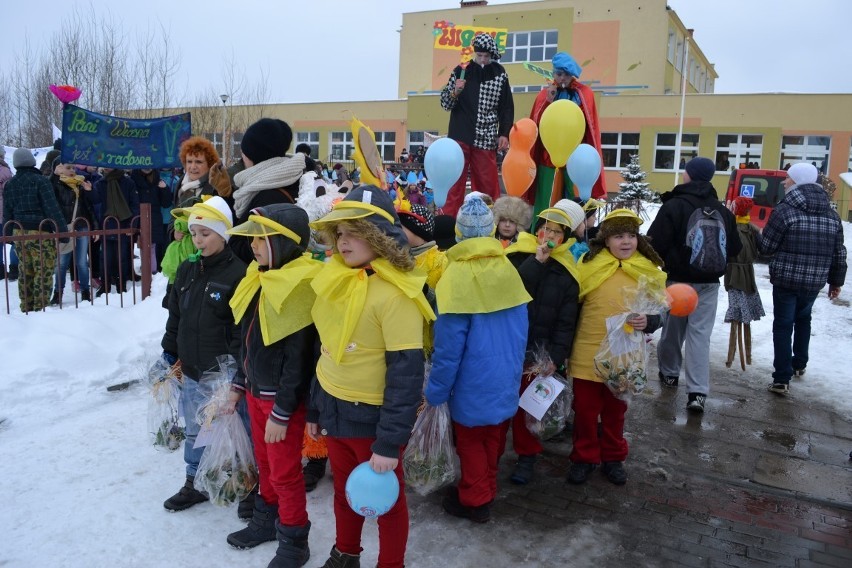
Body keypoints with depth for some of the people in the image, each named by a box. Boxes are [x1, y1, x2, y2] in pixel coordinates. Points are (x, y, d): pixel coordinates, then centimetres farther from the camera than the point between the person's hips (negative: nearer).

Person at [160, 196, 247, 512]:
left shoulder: (237, 273, -15)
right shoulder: (187, 269, 7)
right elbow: (175, 315, 15)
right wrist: (169, 352, 12)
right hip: (191, 370, 7)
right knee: (194, 431, 19)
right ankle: (194, 484, 36)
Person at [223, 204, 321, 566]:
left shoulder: (299, 288, -23)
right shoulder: (261, 279, 6)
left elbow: (299, 359, -23)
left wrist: (282, 413, -20)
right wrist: (239, 384, 18)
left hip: (282, 398, -8)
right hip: (256, 390, 8)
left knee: (285, 471, 6)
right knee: (264, 462, 23)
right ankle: (266, 520, 43)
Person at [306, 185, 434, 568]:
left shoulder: (394, 291, -21)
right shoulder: (336, 279, 2)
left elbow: (406, 371, -22)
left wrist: (389, 441, -21)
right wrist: (314, 408, 15)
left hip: (372, 416, -7)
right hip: (334, 409, 7)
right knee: (343, 490, 24)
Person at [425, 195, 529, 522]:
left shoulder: (457, 275, -22)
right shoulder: (508, 269, -4)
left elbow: (449, 346, -20)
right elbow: (520, 331, 5)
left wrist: (435, 392, -9)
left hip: (474, 385, -5)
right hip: (506, 381, 6)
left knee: (471, 442, 15)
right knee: (493, 438, 23)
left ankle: (475, 501, 29)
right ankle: (486, 490, 41)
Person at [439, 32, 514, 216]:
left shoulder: (500, 74, 5)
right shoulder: (461, 71, 4)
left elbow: (507, 107, 9)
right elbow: (445, 104, 5)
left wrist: (504, 133, 1)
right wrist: (455, 92, -14)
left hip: (486, 139, 1)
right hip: (460, 136, 0)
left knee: (488, 183, 5)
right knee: (454, 181, -1)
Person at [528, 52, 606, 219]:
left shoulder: (585, 93, 5)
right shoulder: (545, 94, 10)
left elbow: (590, 127, 3)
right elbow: (536, 125, 1)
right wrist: (548, 102, -9)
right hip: (548, 157, 1)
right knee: (546, 205, 0)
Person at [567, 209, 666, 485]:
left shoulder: (649, 271, -2)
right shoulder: (588, 264, -7)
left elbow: (656, 313, 4)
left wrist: (647, 321, -19)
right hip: (588, 353, -1)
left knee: (615, 410, 17)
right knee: (585, 409, 9)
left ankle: (613, 458, 35)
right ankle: (584, 457, 27)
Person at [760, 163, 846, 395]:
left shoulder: (784, 210, -14)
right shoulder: (832, 215, 4)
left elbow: (766, 247, -11)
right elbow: (839, 253, 8)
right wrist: (836, 281, 19)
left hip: (786, 279, -5)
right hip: (815, 281, 5)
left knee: (783, 325, 1)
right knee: (803, 319, 27)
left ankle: (782, 379, -2)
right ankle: (799, 364, 39)